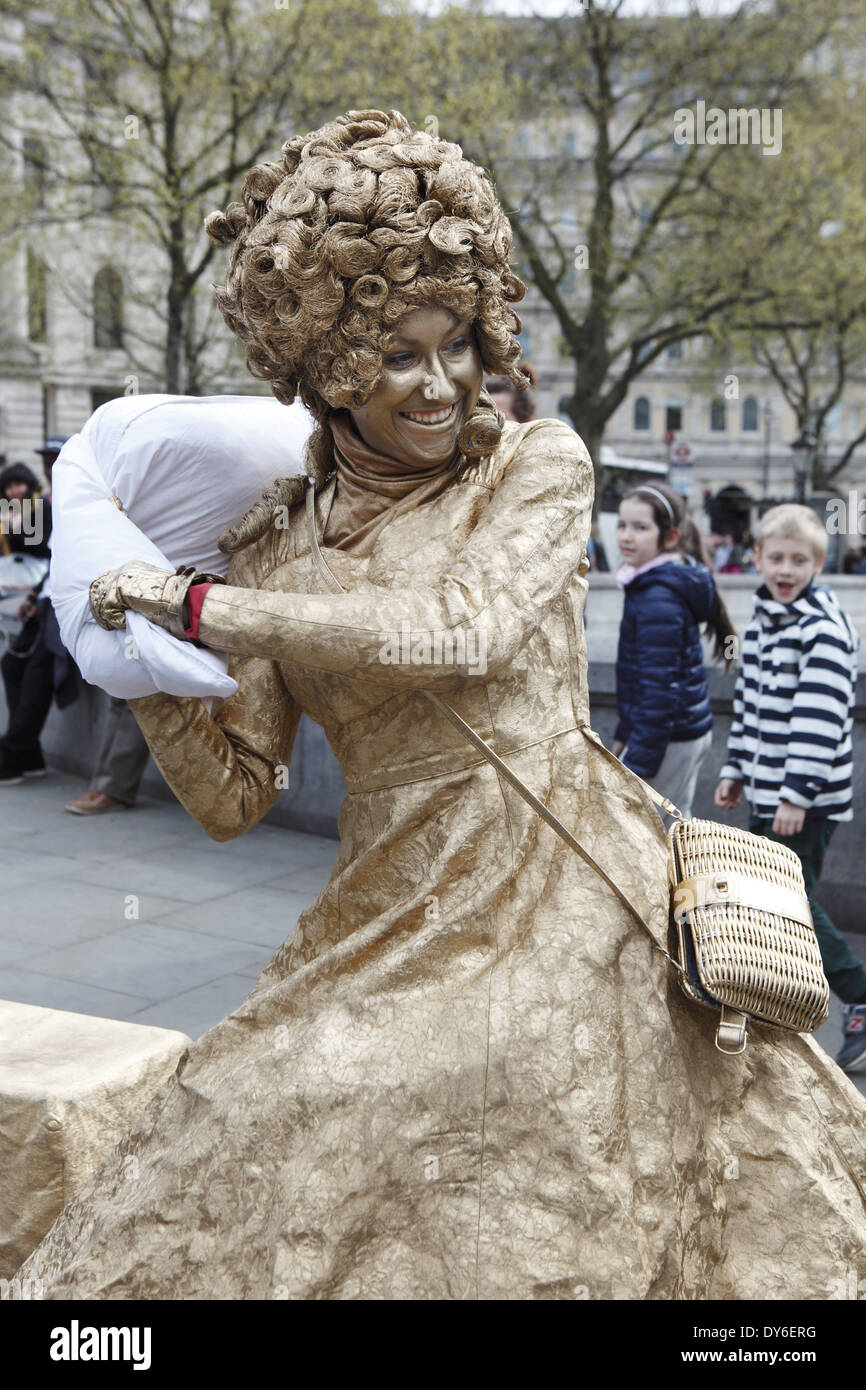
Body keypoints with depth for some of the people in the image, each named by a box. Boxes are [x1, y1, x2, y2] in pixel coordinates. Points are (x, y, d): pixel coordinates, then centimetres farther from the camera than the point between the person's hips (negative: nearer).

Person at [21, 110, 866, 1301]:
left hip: (569, 897, -2)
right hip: (391, 924, 3)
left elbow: (457, 626, -20)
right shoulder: (276, 541, 5)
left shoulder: (538, 464, -1)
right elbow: (234, 795, 6)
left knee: (546, 1231, 5)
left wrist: (194, 605, -15)